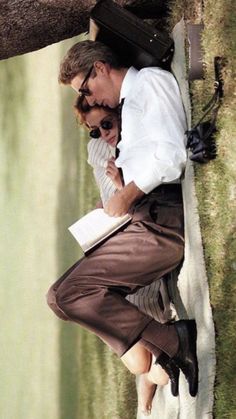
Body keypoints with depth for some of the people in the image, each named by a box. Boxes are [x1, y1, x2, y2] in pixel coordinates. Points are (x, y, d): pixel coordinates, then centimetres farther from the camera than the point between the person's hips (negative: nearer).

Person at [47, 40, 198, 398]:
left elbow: (172, 154, -16)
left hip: (162, 218, -11)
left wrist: (127, 195, -7)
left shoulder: (151, 81, -3)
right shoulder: (129, 104, 27)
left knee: (67, 295, -16)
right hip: (148, 218, 11)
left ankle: (175, 341, -13)